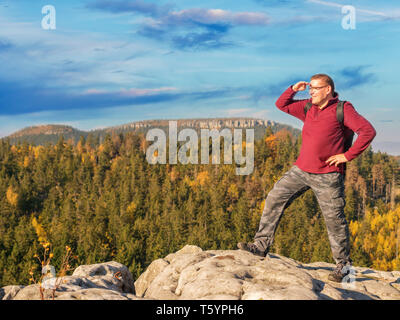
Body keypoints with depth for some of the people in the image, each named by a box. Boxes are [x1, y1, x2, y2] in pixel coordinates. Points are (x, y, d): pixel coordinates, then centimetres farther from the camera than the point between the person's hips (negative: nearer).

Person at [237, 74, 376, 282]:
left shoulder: (342, 109, -8)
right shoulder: (308, 108, 11)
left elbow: (368, 131, -14)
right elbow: (281, 105, 21)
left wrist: (348, 155, -15)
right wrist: (293, 89, 5)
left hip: (327, 175, -6)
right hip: (301, 170, 6)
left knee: (334, 218, -1)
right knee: (275, 198, 1)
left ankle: (343, 264, 14)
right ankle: (261, 245, 8)